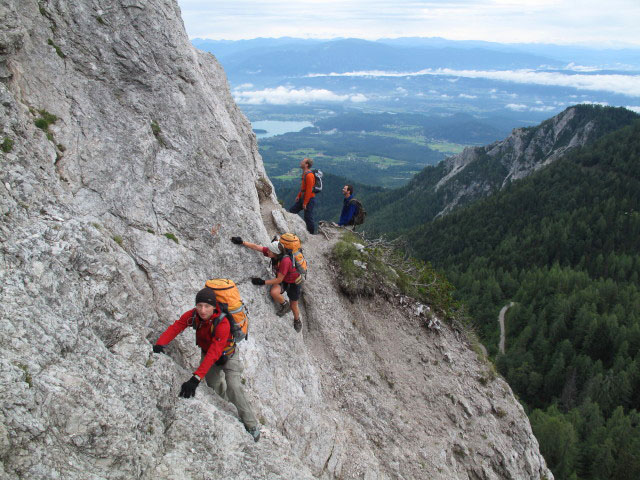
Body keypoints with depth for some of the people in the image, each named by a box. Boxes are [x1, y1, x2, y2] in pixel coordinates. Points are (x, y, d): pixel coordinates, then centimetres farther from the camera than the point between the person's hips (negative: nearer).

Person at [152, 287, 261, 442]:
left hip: (227, 355, -6)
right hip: (206, 352, 6)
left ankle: (251, 425, -2)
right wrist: (160, 344, -48)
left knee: (234, 388, -18)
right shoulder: (192, 315, -24)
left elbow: (213, 354, -46)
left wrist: (196, 378, -53)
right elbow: (175, 327, -28)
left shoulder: (222, 324, -41)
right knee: (213, 383, 22)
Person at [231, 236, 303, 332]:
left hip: (293, 282, -5)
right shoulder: (272, 252, -20)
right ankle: (284, 305, 4)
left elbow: (279, 279, -31)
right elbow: (256, 247, -18)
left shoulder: (285, 260, -38)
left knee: (293, 306, 5)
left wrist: (263, 282, -32)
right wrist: (242, 242, -26)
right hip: (281, 280, 5)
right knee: (273, 292, -25)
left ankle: (297, 320, 38)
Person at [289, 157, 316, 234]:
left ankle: (311, 234, 11)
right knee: (292, 210, 13)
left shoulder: (309, 175, -22)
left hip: (309, 199, -10)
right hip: (303, 197, 10)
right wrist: (299, 196, 15)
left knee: (308, 217, -3)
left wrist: (305, 203, -20)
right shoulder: (304, 173, 9)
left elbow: (309, 190, -23)